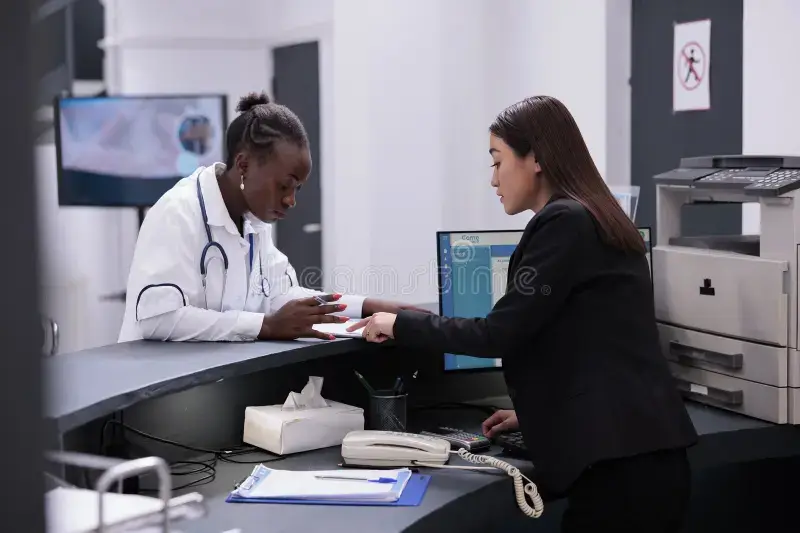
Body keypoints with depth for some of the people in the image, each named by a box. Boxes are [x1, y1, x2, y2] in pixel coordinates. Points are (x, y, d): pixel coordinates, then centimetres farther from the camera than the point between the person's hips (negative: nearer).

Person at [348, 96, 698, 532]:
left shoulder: (564, 222, -10)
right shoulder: (597, 219, 19)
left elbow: (500, 333, -12)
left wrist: (401, 325, -1)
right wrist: (538, 412, 26)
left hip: (620, 461, -9)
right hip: (642, 452, 9)